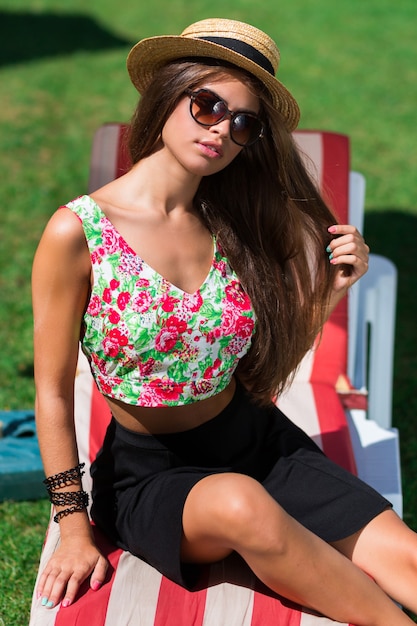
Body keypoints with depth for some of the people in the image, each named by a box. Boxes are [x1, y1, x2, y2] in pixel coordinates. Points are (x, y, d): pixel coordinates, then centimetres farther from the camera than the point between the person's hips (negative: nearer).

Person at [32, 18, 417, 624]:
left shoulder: (234, 221, 0)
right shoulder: (79, 232, -14)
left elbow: (272, 361, 8)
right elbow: (54, 393, -8)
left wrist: (327, 291, -8)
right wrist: (74, 531, -6)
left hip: (257, 440, 5)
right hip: (150, 470, -4)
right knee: (241, 506, -36)